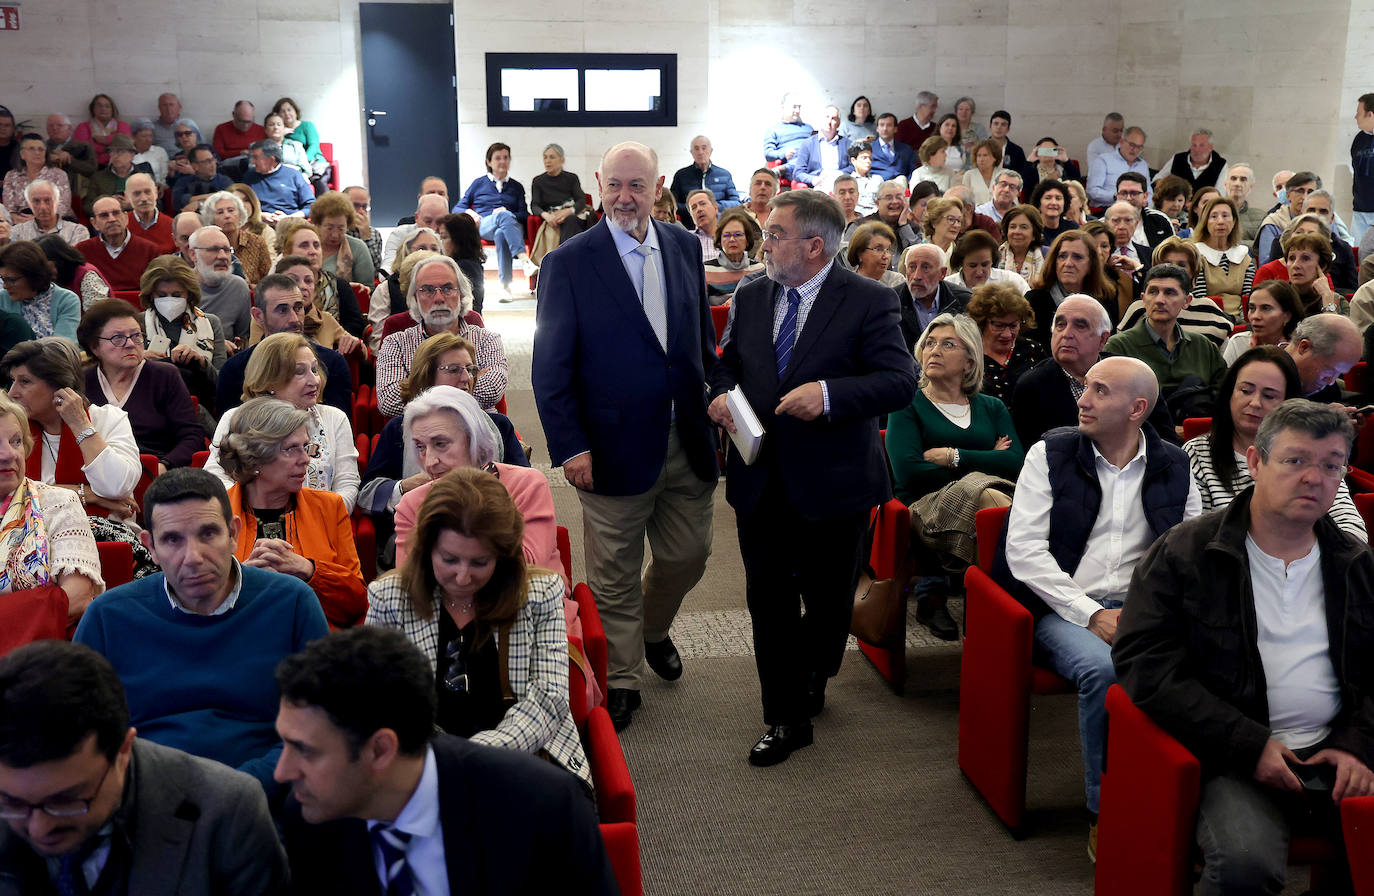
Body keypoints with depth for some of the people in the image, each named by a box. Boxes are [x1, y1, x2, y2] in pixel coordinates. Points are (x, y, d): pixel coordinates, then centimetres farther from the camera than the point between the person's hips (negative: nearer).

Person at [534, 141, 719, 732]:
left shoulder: (685, 248, 5)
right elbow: (550, 368, -10)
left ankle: (652, 631, 47)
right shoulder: (569, 263, -10)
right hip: (614, 449, -4)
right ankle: (621, 680, 27)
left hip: (686, 442, 5)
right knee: (615, 577, 8)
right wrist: (569, 447, -15)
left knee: (688, 556, 17)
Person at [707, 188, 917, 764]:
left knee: (827, 603, 14)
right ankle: (787, 719, 20)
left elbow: (899, 381, -17)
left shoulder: (868, 302, -10)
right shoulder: (751, 297, 7)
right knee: (769, 602, 7)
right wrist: (721, 393, -4)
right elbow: (728, 362, 19)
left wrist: (829, 394, -29)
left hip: (832, 485, -4)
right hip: (760, 482, 4)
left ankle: (809, 684, 42)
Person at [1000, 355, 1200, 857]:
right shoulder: (1050, 454, 2)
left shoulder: (1173, 466, 10)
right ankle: (1104, 814, -16)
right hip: (1065, 609, -2)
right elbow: (1023, 549, -6)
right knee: (1103, 668, -34)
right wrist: (1092, 614, -13)